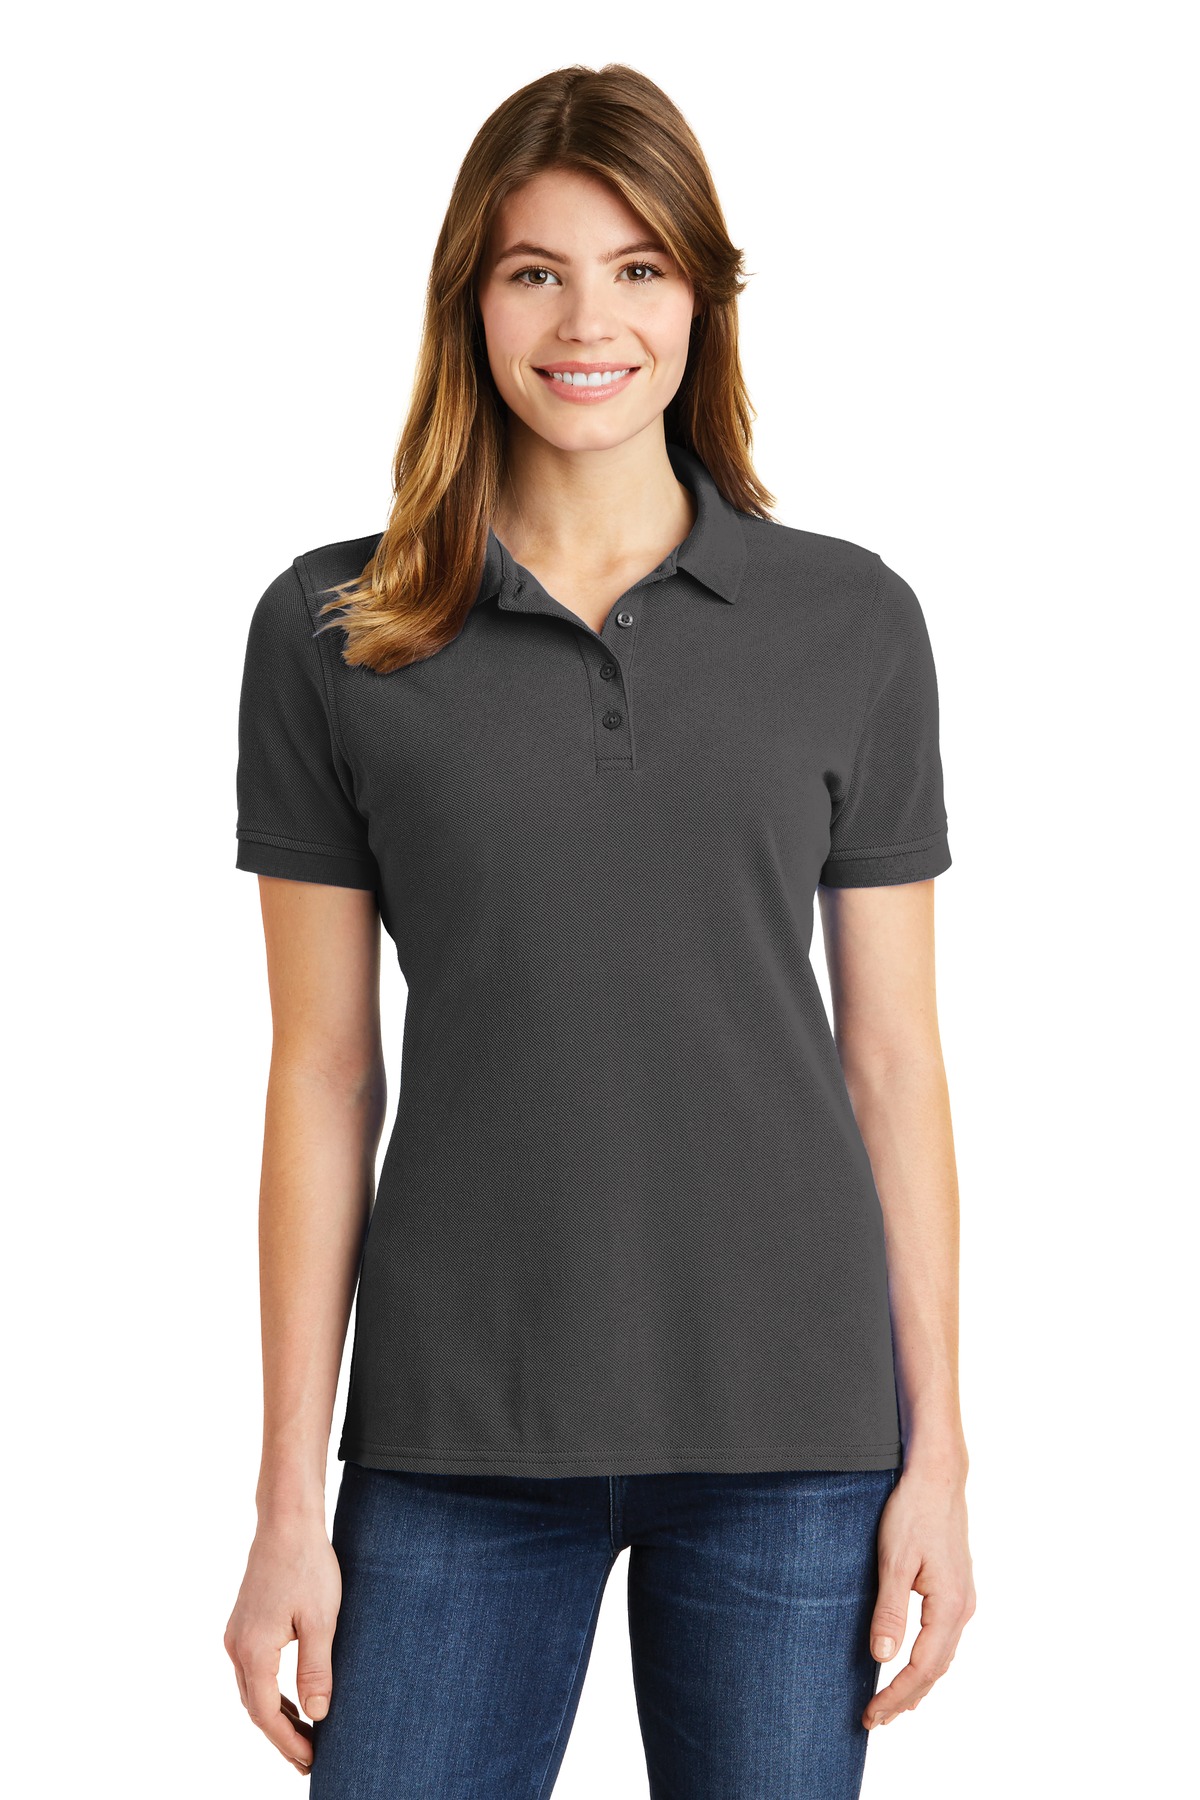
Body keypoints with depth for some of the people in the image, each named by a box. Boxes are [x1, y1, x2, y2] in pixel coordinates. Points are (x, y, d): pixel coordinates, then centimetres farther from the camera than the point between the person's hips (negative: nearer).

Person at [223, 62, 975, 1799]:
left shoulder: (852, 624, 2)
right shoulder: (333, 634, 1)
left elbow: (892, 1059, 4)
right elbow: (324, 1074, 1)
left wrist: (938, 1454, 2)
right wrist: (290, 1498, 0)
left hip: (792, 1424, 1)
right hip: (459, 1430, 0)